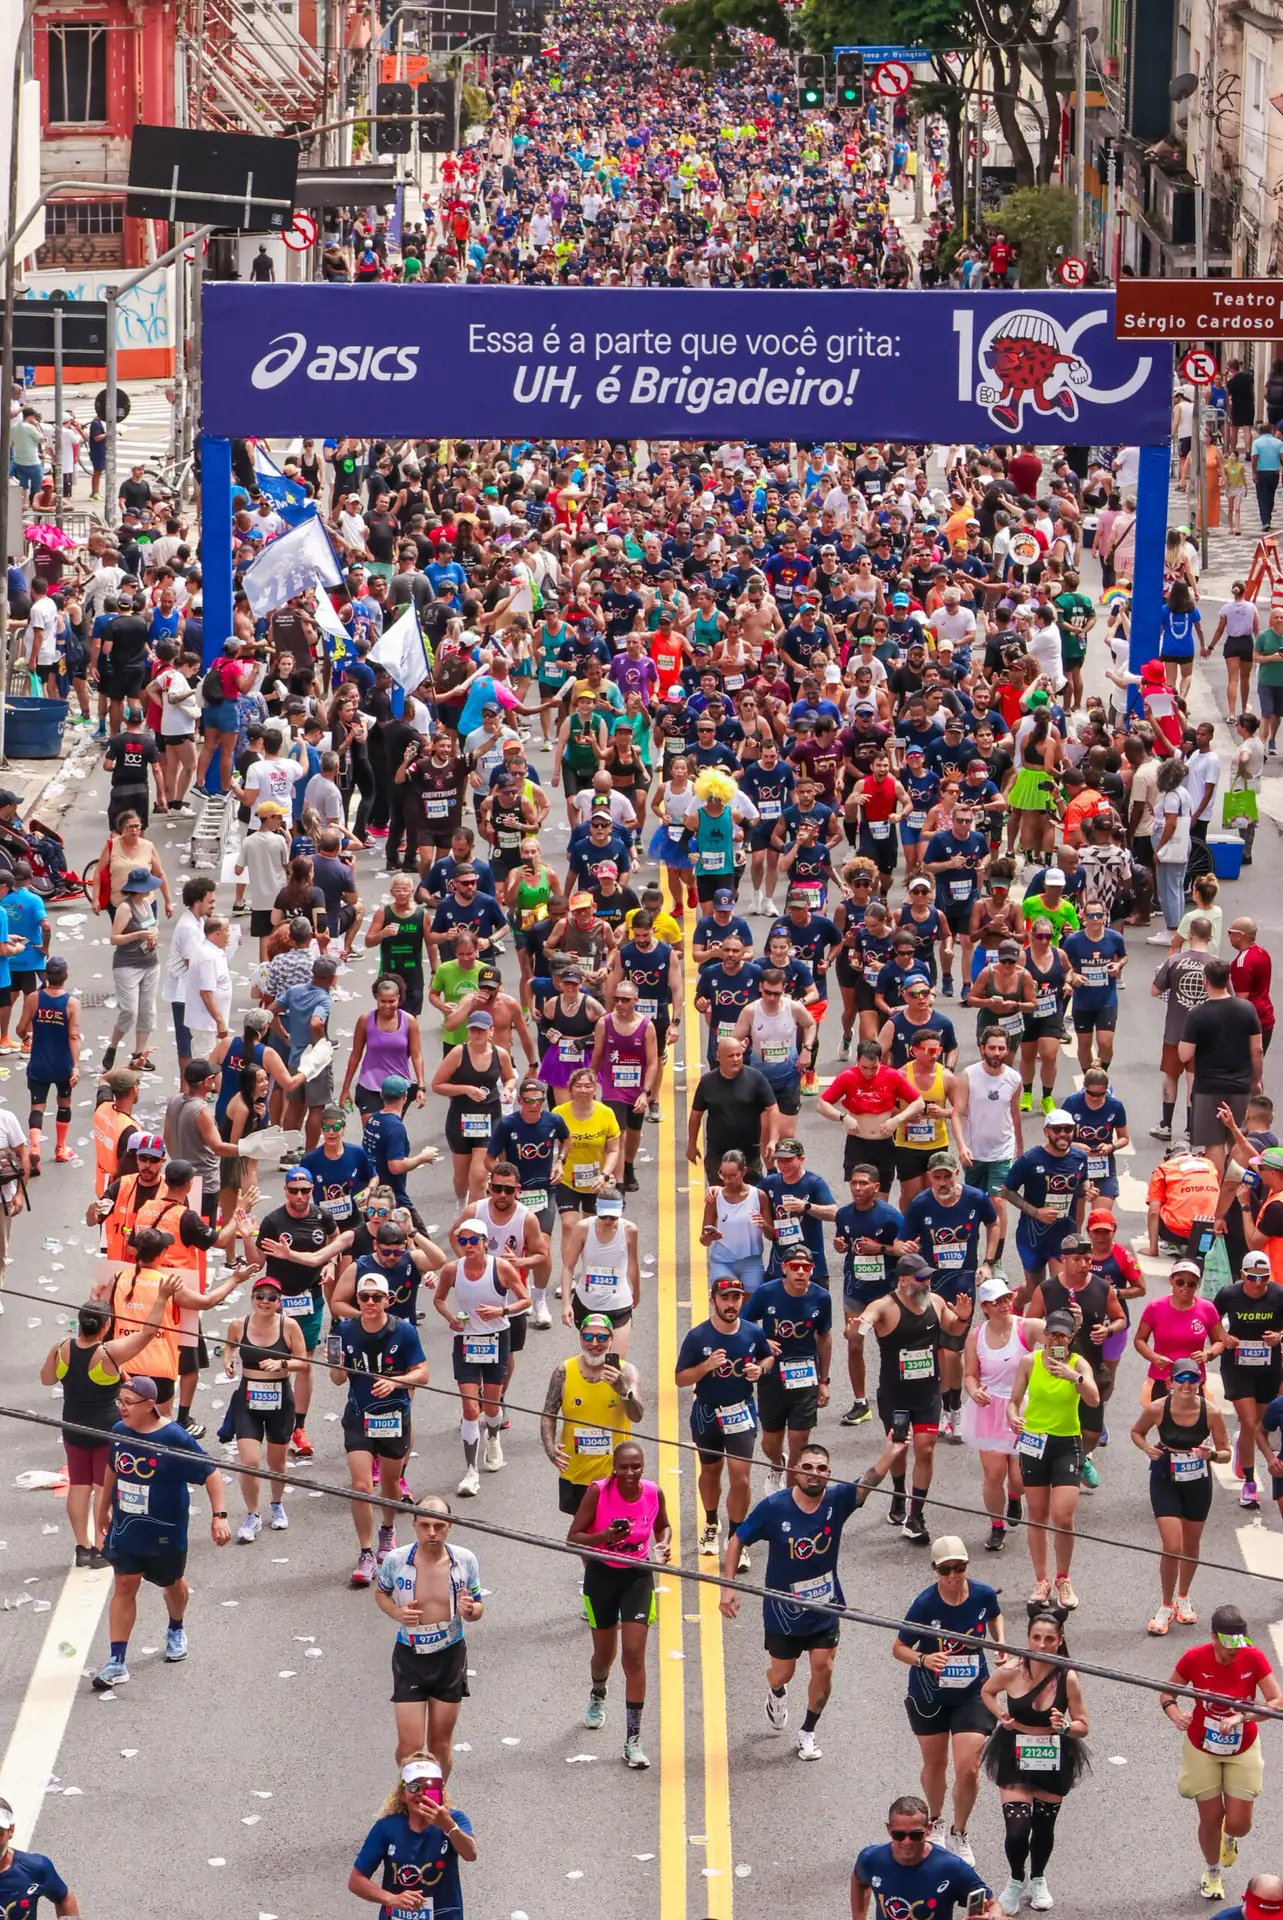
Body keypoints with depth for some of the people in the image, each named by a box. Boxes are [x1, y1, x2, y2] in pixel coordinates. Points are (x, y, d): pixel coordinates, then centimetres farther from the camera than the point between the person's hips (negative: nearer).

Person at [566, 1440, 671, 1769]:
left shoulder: (653, 1493, -11)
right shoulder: (598, 1492, -19)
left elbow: (663, 1525, 11)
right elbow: (573, 1538, -16)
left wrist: (663, 1544, -11)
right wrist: (605, 1536, -34)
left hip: (638, 1577, 1)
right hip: (602, 1575, -1)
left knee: (634, 1656, -8)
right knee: (605, 1653, 16)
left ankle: (633, 1741, -3)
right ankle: (597, 1695, 54)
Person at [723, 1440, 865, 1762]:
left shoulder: (836, 1501, -15)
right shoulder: (774, 1507, -19)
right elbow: (737, 1541, -8)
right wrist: (727, 1587, -14)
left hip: (824, 1605, 1)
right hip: (783, 1608, -1)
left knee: (823, 1667, -6)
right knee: (782, 1673, 12)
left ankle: (808, 1732, 18)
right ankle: (776, 1695, 51)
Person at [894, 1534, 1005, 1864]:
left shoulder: (984, 1595, -14)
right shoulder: (925, 1604, -22)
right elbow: (898, 1648, -14)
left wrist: (1001, 1644, -5)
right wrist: (923, 1659, -33)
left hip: (972, 1693, 1)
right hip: (929, 1696, -1)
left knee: (968, 1769, -8)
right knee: (934, 1764, 16)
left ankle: (958, 1834, 16)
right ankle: (935, 1822, 45)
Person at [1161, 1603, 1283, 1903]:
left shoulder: (1253, 1658, -22)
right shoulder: (1195, 1659, -21)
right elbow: (1167, 1694, -9)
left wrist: (1241, 1717, -37)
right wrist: (1177, 1715, -31)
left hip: (1242, 1751, 0)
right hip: (1202, 1750, 0)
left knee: (1239, 1824, 0)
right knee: (1210, 1819, 8)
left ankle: (1229, 1837, 40)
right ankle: (1212, 1873, 38)